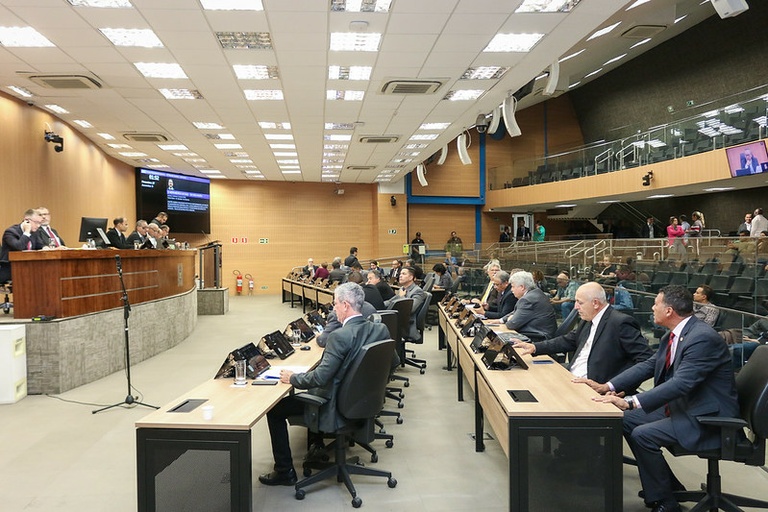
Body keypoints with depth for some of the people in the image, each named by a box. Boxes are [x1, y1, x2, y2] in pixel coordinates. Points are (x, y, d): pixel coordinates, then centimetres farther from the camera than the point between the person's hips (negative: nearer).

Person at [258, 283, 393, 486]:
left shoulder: (340, 336, -28)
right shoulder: (381, 329, -6)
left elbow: (320, 377, -28)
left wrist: (292, 378, -10)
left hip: (336, 406, -8)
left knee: (274, 409, 6)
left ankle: (285, 471, 13)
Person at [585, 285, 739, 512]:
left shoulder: (703, 338, -26)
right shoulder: (673, 335, 3)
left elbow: (681, 383, -34)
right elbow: (648, 365, 6)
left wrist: (630, 402, -40)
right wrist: (606, 387, -4)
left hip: (707, 416, -10)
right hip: (682, 405, 10)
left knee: (642, 435, -22)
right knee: (628, 420, 6)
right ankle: (664, 483, 19)